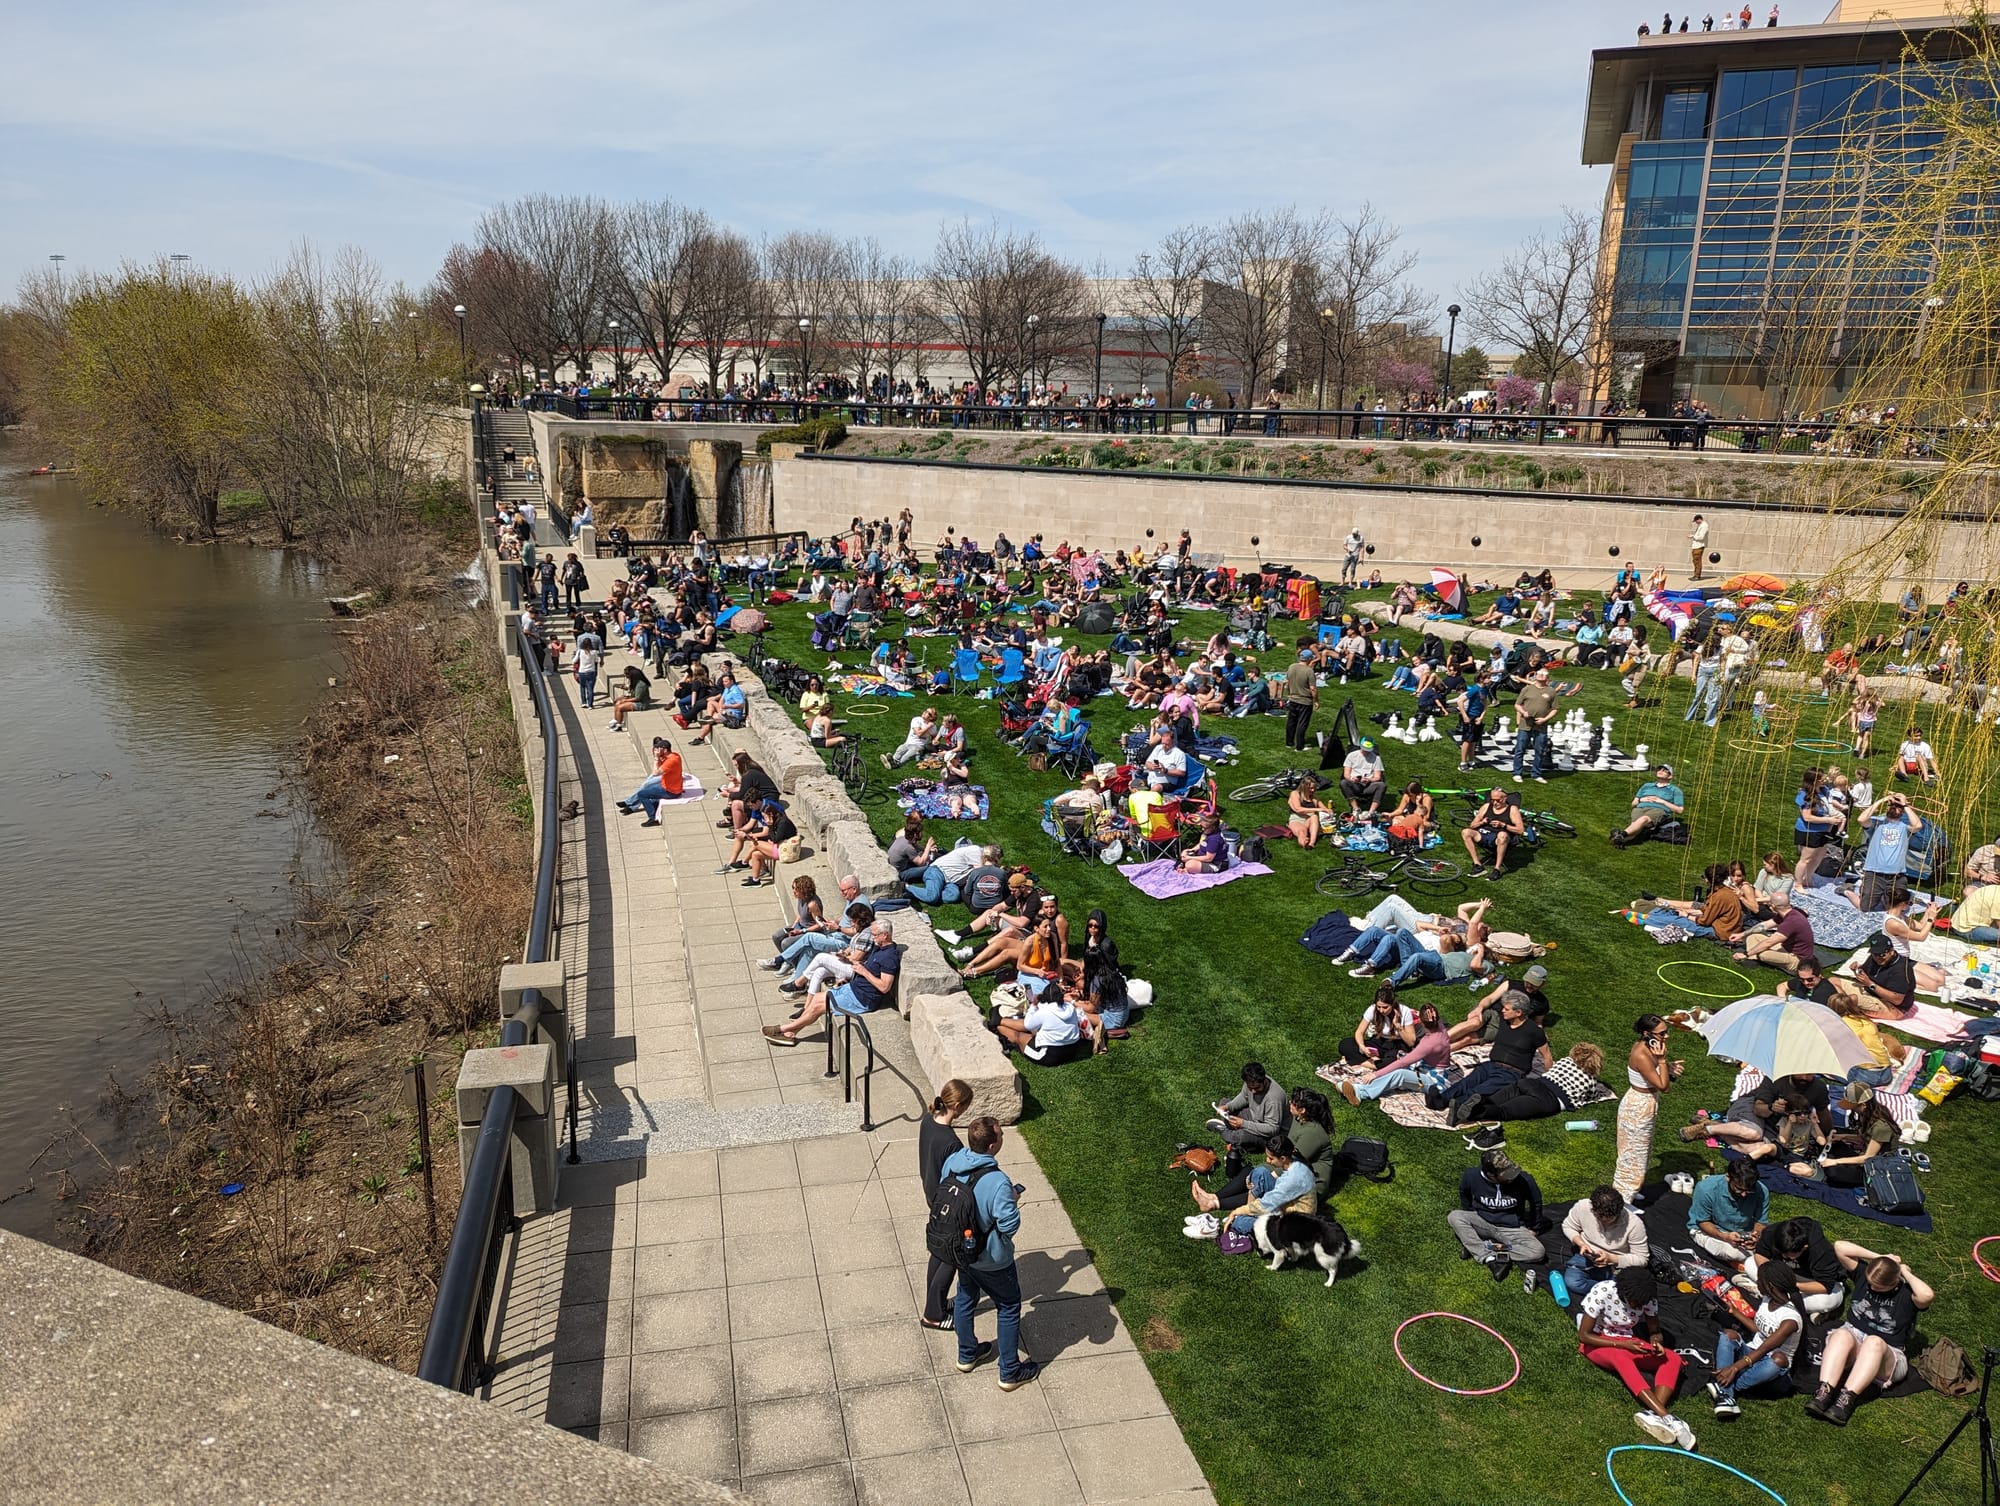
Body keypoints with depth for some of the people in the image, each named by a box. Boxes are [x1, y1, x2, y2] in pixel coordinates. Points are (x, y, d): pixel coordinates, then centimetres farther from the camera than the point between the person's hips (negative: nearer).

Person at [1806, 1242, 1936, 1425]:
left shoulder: (1907, 1292, -4)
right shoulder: (1863, 1273, 6)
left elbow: (1927, 1295, -28)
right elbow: (1840, 1246, 0)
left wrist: (1906, 1272, -12)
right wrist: (1878, 1258, -2)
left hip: (1888, 1354, -3)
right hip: (1852, 1339, 3)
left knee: (1874, 1342, -40)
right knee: (1841, 1334, -35)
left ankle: (1846, 1400, -51)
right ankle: (1823, 1393, -50)